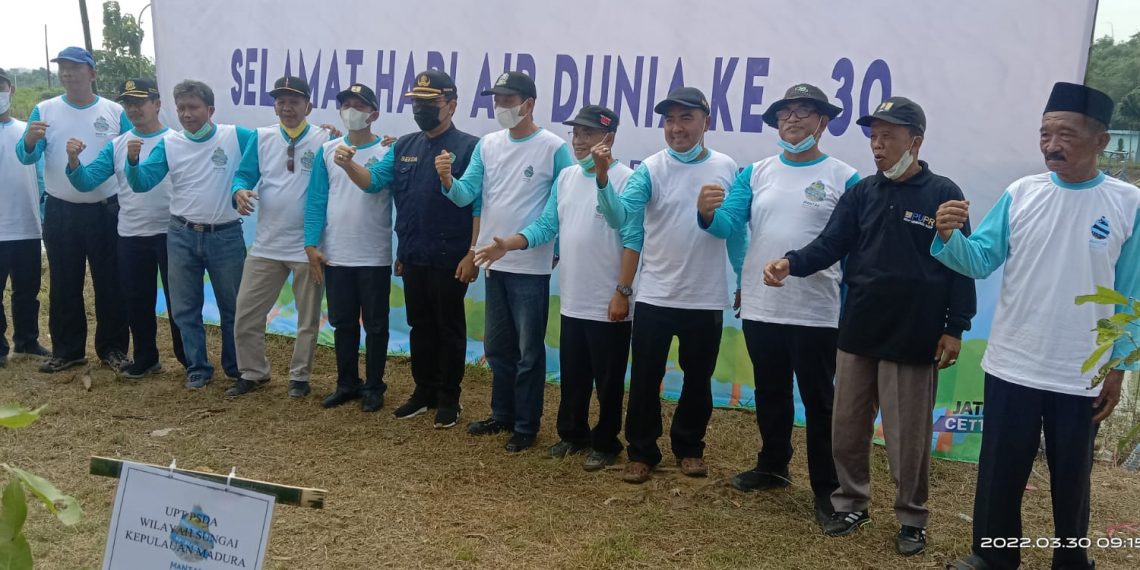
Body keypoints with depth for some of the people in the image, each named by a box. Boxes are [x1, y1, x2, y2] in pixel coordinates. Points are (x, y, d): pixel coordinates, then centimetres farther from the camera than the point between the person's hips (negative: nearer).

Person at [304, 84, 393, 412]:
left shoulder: (388, 152, -4)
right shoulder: (327, 151, 6)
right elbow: (316, 200, 4)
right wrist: (312, 245, -4)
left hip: (375, 257, -3)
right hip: (335, 256, 3)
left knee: (375, 325, 7)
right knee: (343, 323, 13)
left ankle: (374, 387, 19)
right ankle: (347, 384, 27)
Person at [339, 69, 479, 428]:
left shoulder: (468, 148, -9)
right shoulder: (404, 147, 11)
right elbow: (373, 180, 5)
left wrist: (472, 254, -16)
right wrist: (348, 164, -16)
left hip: (450, 260, -6)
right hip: (412, 258, 6)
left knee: (449, 329, 6)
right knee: (420, 327, 15)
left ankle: (448, 399, 18)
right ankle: (424, 391, 29)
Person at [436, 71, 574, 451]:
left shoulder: (554, 148, -10)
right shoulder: (487, 145, 5)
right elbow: (466, 195, -2)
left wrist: (558, 251, -6)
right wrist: (448, 180, -22)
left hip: (532, 266, -6)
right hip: (494, 262, 6)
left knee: (529, 350, 4)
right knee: (497, 346, 17)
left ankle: (526, 425, 17)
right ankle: (502, 415, 32)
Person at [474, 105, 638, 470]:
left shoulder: (624, 180, -13)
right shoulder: (565, 177, 8)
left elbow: (631, 241, -15)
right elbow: (546, 225, 10)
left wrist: (622, 292, -18)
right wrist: (507, 245, -4)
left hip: (608, 304, -6)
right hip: (572, 301, 7)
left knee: (607, 380, 7)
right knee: (571, 377, 18)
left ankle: (605, 443, 23)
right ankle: (572, 433, 35)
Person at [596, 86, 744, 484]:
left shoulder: (726, 168, 0)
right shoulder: (650, 169, -6)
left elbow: (736, 231, 8)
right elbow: (619, 217, -19)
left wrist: (745, 283, 9)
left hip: (707, 298, 1)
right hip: (655, 296, -1)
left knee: (698, 380, 15)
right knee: (645, 380, 6)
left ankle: (689, 447, 33)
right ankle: (641, 452, 23)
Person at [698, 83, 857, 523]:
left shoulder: (844, 178, -4)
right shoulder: (756, 173, 6)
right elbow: (728, 225, -4)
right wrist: (708, 214, -27)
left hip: (816, 313, -4)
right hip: (759, 307, 4)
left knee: (818, 401, 6)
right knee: (770, 396, 19)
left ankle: (826, 488, 19)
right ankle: (772, 466, 38)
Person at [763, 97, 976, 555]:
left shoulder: (944, 194, -4)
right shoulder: (862, 192, 6)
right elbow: (830, 244, 0)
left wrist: (955, 328, -6)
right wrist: (791, 263, -20)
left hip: (913, 337, -4)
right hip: (858, 331, 4)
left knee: (908, 436, 6)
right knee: (847, 427, 12)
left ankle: (911, 519, 24)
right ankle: (851, 504, 30)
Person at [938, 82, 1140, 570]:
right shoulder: (1021, 193, -3)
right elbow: (980, 261, -6)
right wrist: (949, 237, -27)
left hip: (1081, 377, -1)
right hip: (1011, 366, 1)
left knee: (1071, 477, 16)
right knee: (1000, 472, 12)